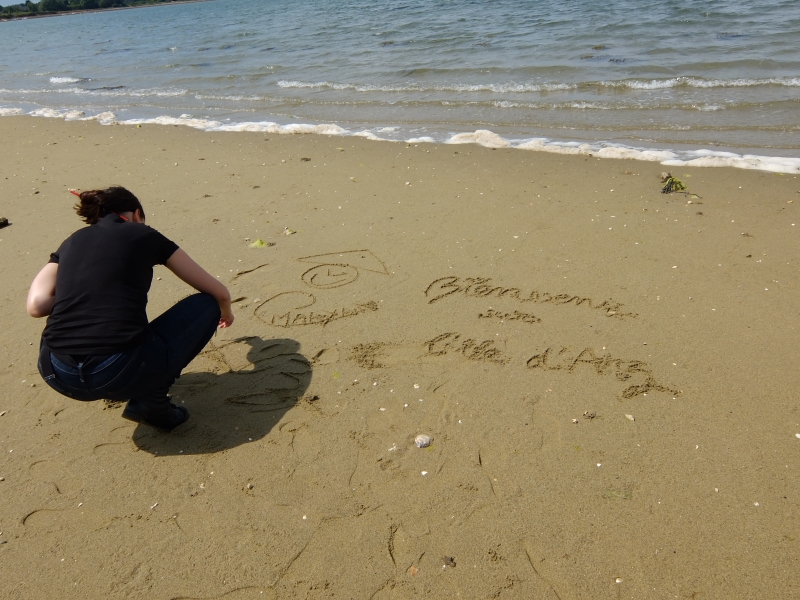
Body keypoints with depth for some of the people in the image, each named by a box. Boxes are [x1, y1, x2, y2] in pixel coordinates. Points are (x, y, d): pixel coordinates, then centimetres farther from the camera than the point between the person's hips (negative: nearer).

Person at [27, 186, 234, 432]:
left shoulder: (72, 242, 19)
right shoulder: (144, 235, 11)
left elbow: (36, 305, 3)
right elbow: (219, 292, 15)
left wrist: (78, 296, 22)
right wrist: (225, 312, 38)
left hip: (57, 375, 5)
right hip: (121, 371, -5)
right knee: (207, 305, 14)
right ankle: (150, 403, 9)